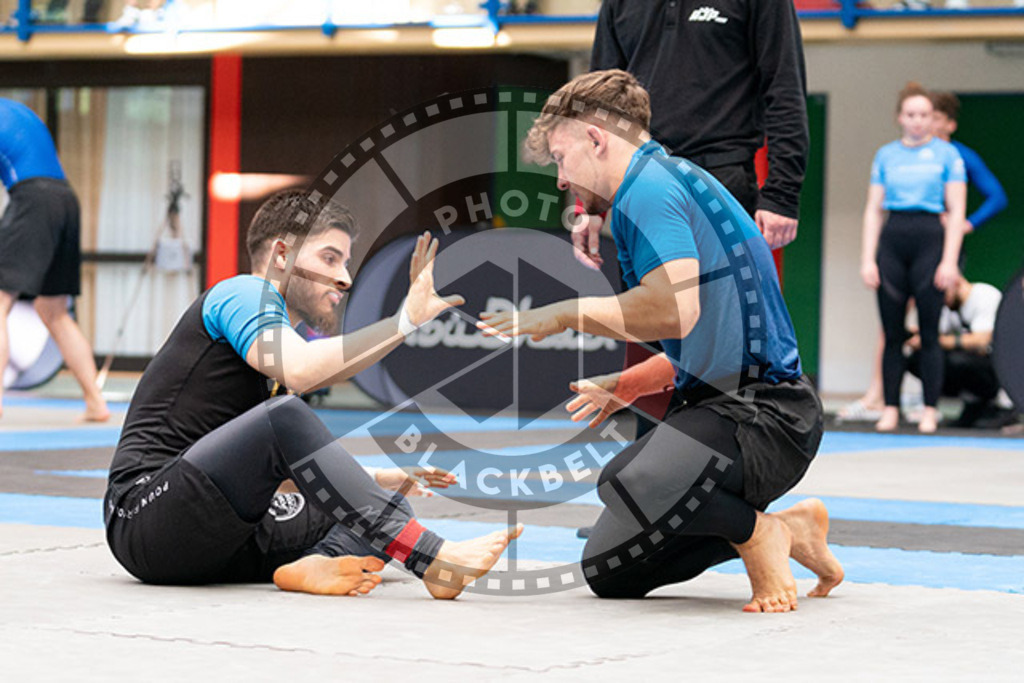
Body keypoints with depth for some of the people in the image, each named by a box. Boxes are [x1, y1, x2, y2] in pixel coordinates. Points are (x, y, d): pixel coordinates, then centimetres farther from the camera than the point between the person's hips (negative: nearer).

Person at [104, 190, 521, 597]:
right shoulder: (243, 294, -3)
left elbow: (274, 473, 26)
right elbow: (303, 372, -26)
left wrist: (380, 481, 15)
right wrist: (406, 319, -23)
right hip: (146, 511, -9)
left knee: (391, 505, 1)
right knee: (285, 416, -31)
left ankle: (314, 564, -32)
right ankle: (434, 561, -35)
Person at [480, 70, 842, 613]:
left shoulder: (647, 188, -12)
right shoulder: (670, 178, 21)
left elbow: (675, 310, -29)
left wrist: (568, 314, -16)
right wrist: (626, 386, 35)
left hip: (763, 416, -11)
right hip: (720, 405, 11)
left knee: (630, 483, -38)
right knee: (607, 572, 12)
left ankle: (756, 531, -9)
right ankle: (788, 529, 17)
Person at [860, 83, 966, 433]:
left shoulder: (946, 154, 3)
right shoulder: (886, 155, 10)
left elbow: (956, 211, 0)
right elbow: (873, 210, 10)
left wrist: (949, 261, -9)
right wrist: (868, 259, 1)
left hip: (929, 238, -2)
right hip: (892, 240, 2)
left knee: (929, 332, -2)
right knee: (892, 333, 3)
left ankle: (930, 411, 4)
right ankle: (890, 408, 8)